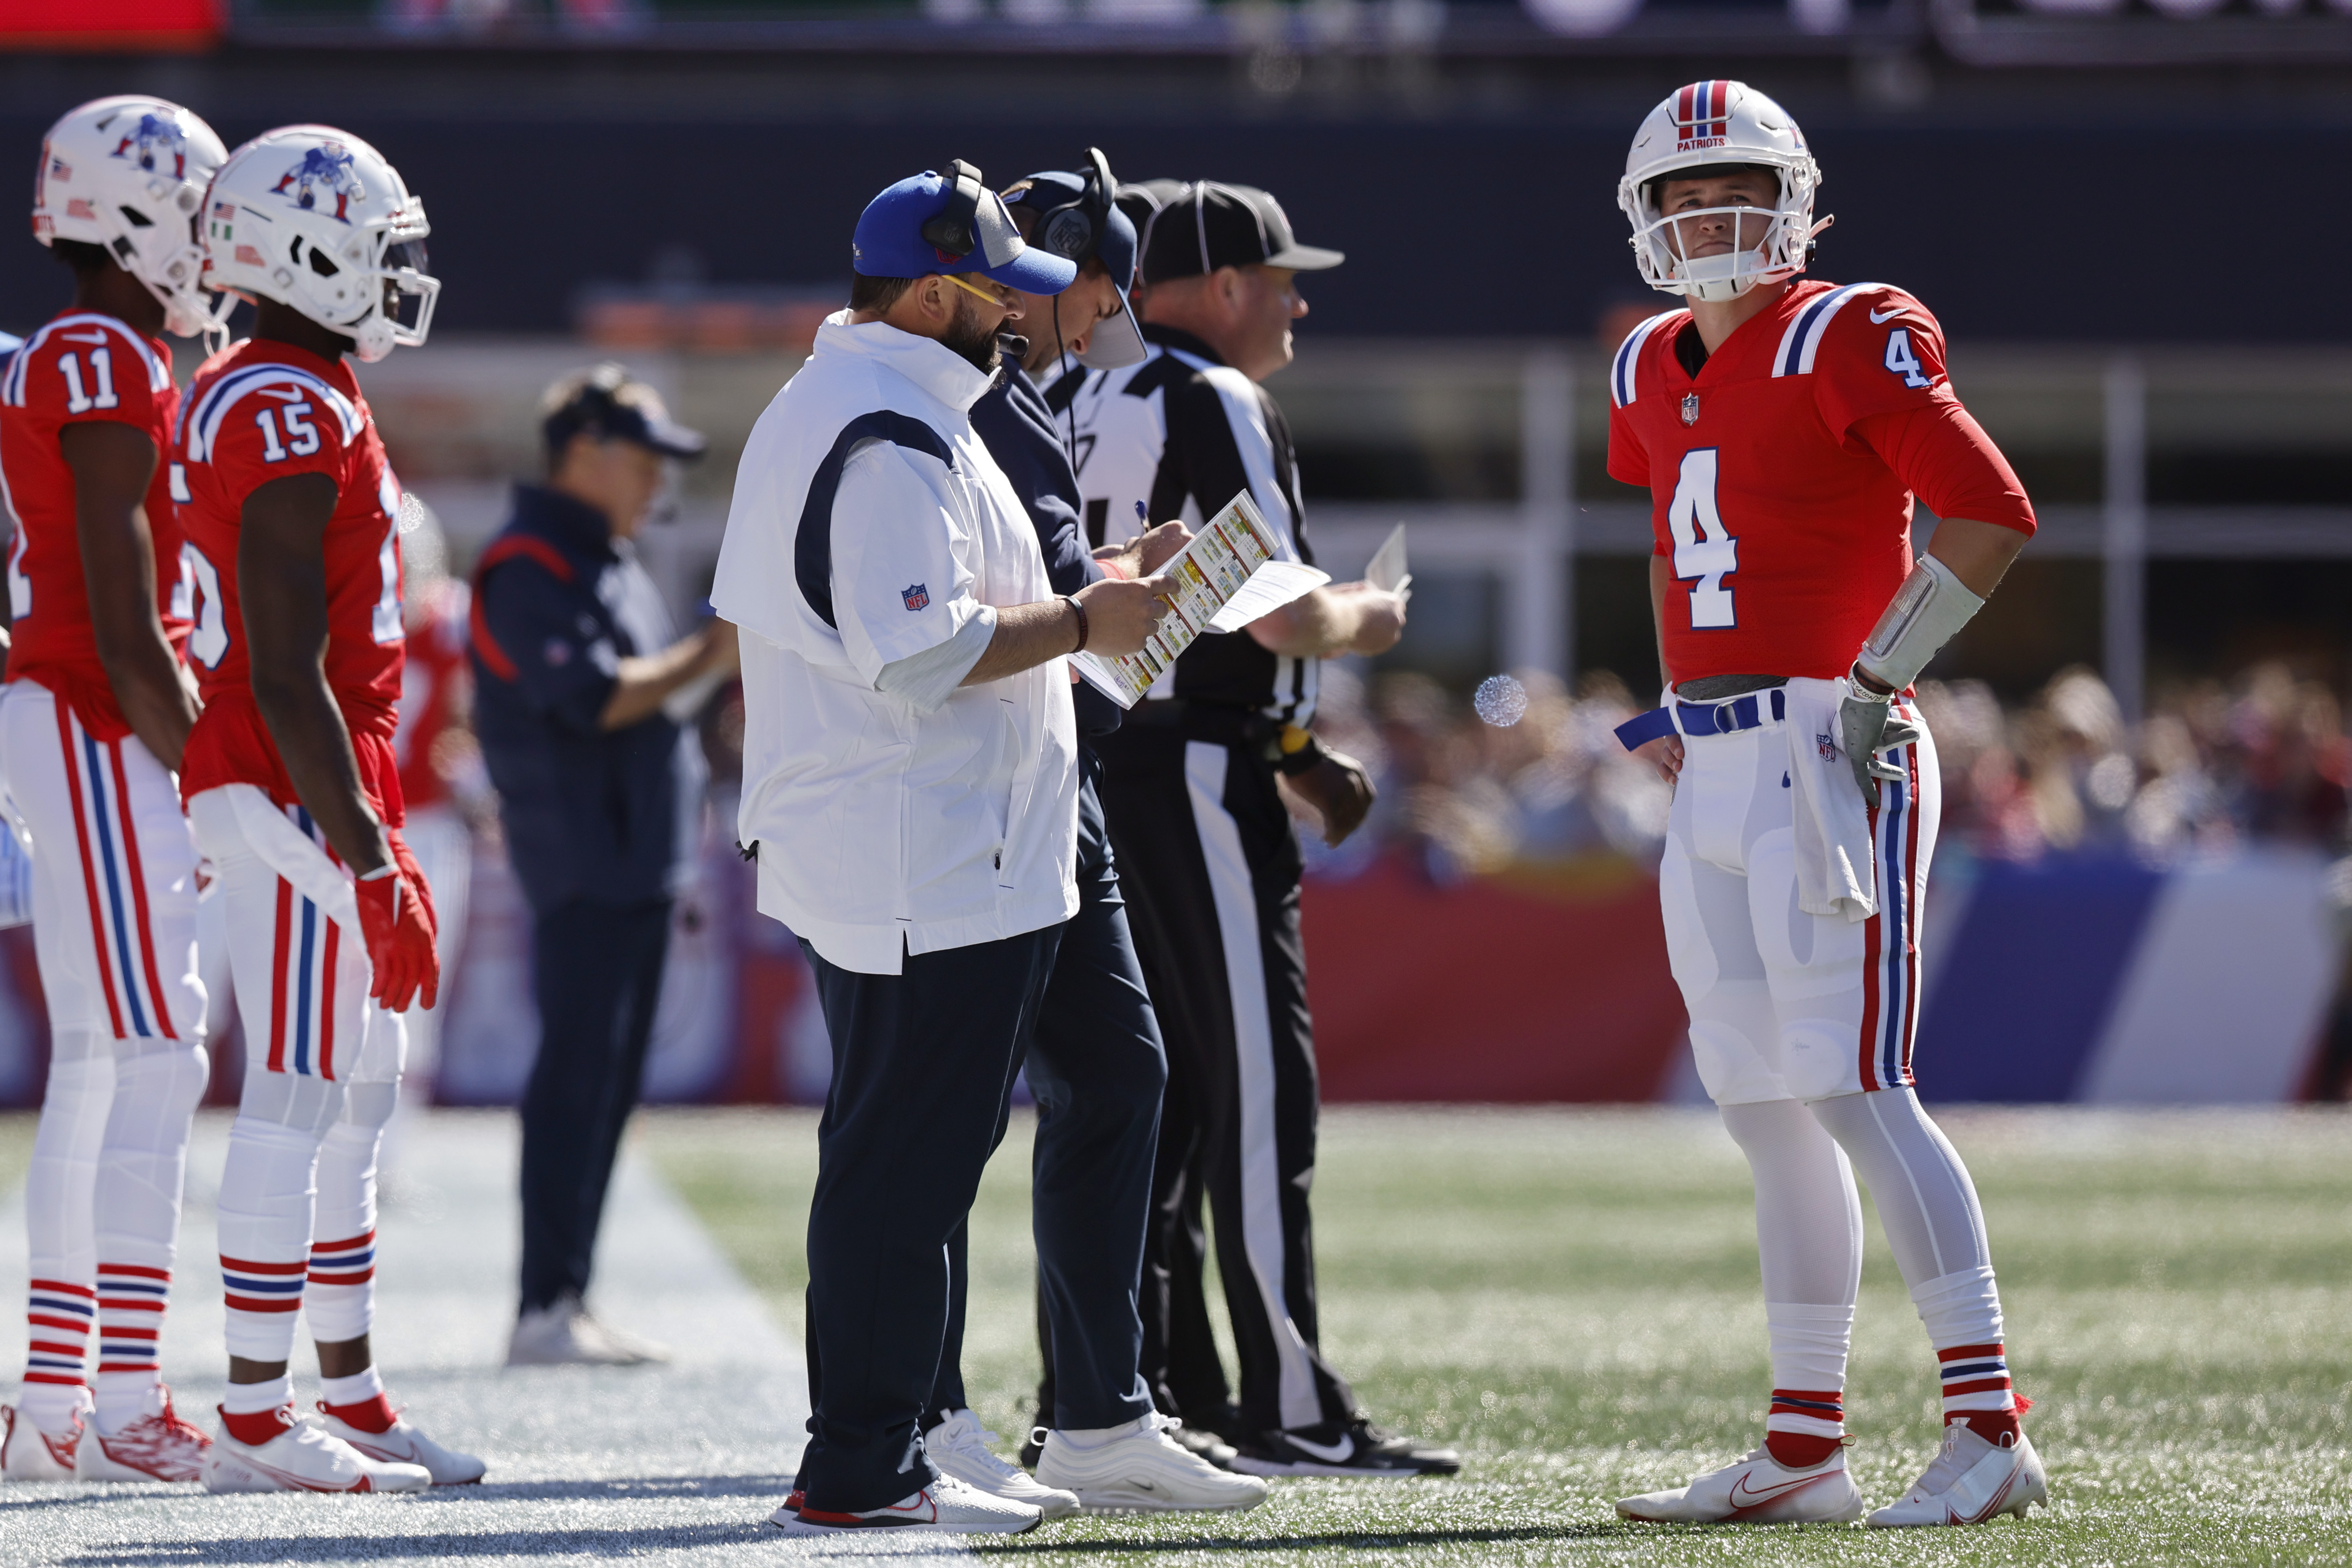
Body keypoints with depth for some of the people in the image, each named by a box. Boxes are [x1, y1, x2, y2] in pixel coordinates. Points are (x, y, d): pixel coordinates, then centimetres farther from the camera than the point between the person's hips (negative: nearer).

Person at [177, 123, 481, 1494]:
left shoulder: (249, 401, 16)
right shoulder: (295, 417, -17)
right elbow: (287, 678, -21)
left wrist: (377, 840, 23)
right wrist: (371, 863, -21)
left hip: (324, 797, 10)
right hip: (295, 798, -10)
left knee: (359, 1101, 14)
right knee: (297, 1101, -7)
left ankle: (355, 1404, 19)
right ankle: (257, 1425, -4)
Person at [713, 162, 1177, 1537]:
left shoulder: (814, 411, 18)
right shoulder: (897, 436, -18)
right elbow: (920, 653, -25)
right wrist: (1081, 622, -14)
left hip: (841, 854, 11)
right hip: (930, 869, -11)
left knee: (892, 1158, 15)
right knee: (906, 1165, -7)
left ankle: (873, 1459, 19)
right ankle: (859, 1474, -6)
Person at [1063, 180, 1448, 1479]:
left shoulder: (1097, 409, 18)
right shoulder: (1214, 404, -11)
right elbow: (1280, 616, -18)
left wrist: (1293, 753, 19)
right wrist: (1366, 616, 4)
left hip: (1112, 767, 10)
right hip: (1199, 775, -10)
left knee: (1167, 1082, 13)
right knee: (1259, 1085, -8)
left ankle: (1152, 1394, 14)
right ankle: (1291, 1411, -9)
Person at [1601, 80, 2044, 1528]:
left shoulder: (1851, 341, -8)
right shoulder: (1656, 373, 15)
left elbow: (1993, 514, -14)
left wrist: (1880, 675, -14)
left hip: (1829, 756, -8)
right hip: (1715, 771, 8)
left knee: (1855, 1094, -14)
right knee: (1766, 1113, 10)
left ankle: (1992, 1429, -14)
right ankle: (1804, 1450, 15)